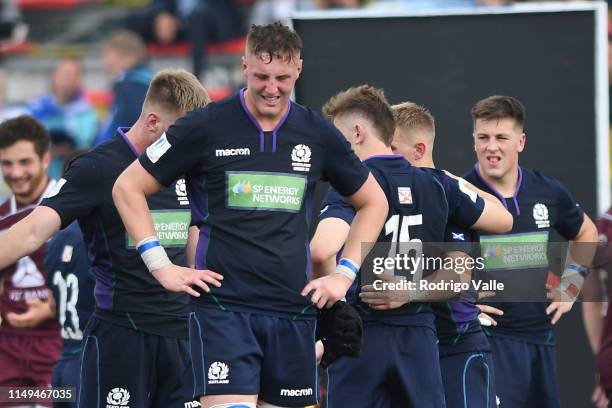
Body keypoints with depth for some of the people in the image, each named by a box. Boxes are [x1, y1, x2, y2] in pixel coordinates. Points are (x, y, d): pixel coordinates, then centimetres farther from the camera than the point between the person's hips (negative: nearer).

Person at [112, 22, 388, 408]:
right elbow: (128, 187, 4)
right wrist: (161, 265, -4)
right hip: (223, 308, -4)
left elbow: (373, 202, 21)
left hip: (294, 311, 4)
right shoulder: (206, 127, -3)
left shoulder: (317, 134, 7)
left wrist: (345, 274, 10)